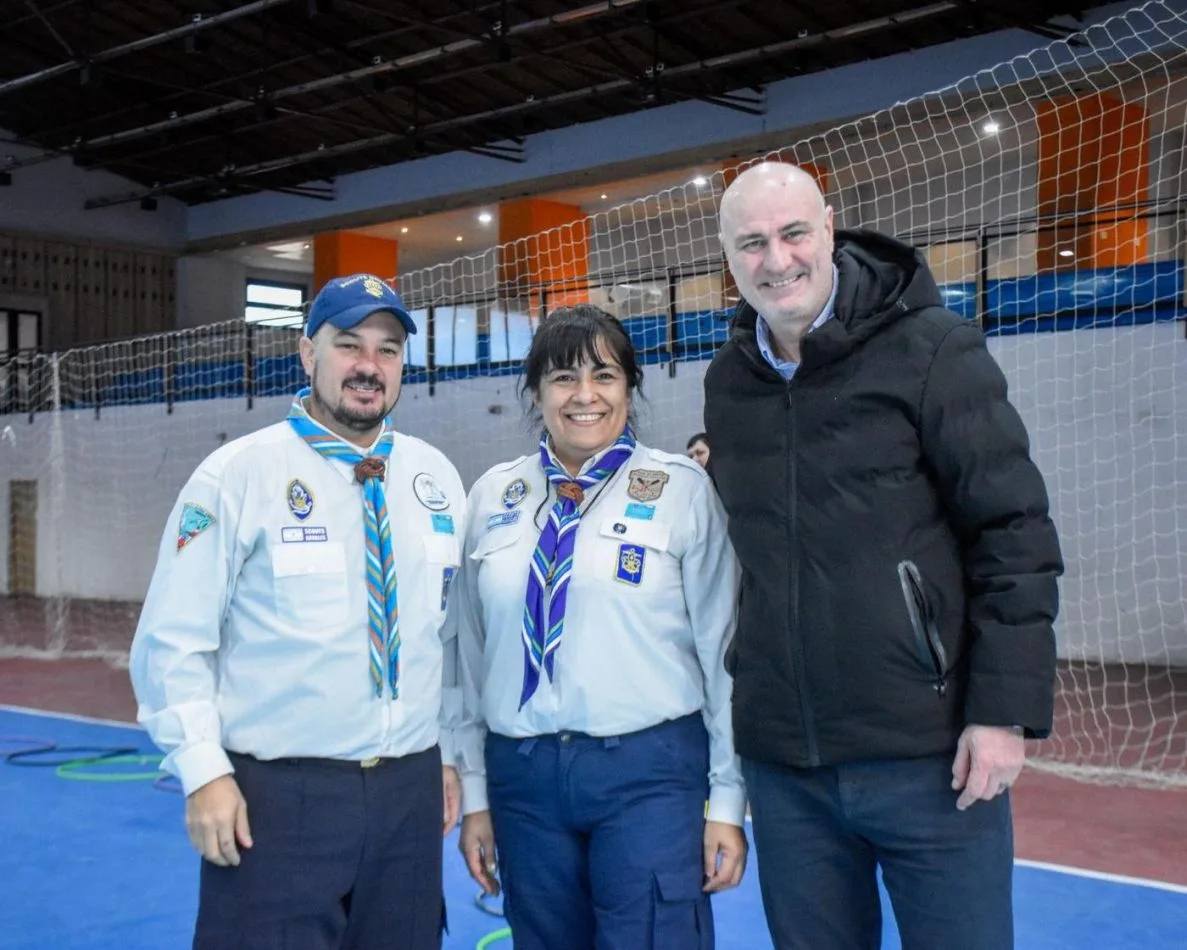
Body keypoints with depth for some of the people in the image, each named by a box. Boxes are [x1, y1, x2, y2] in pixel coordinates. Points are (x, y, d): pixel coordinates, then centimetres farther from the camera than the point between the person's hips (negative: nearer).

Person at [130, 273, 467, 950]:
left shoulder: (436, 477, 8)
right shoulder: (238, 474, -6)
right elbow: (175, 639, -7)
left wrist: (451, 753, 11)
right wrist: (203, 772, -12)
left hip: (411, 791, 4)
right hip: (274, 795, -4)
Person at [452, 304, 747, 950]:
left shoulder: (682, 489, -4)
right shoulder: (494, 495, 5)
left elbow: (723, 648, -2)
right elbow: (471, 652, 8)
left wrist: (727, 800, -3)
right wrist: (474, 794, 9)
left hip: (650, 773, -3)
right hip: (522, 775, 3)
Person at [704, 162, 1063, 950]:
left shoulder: (931, 350, -7)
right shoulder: (728, 383, 6)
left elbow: (1014, 536, -9)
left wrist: (1006, 708, -12)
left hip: (928, 756, -4)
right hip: (782, 764, 4)